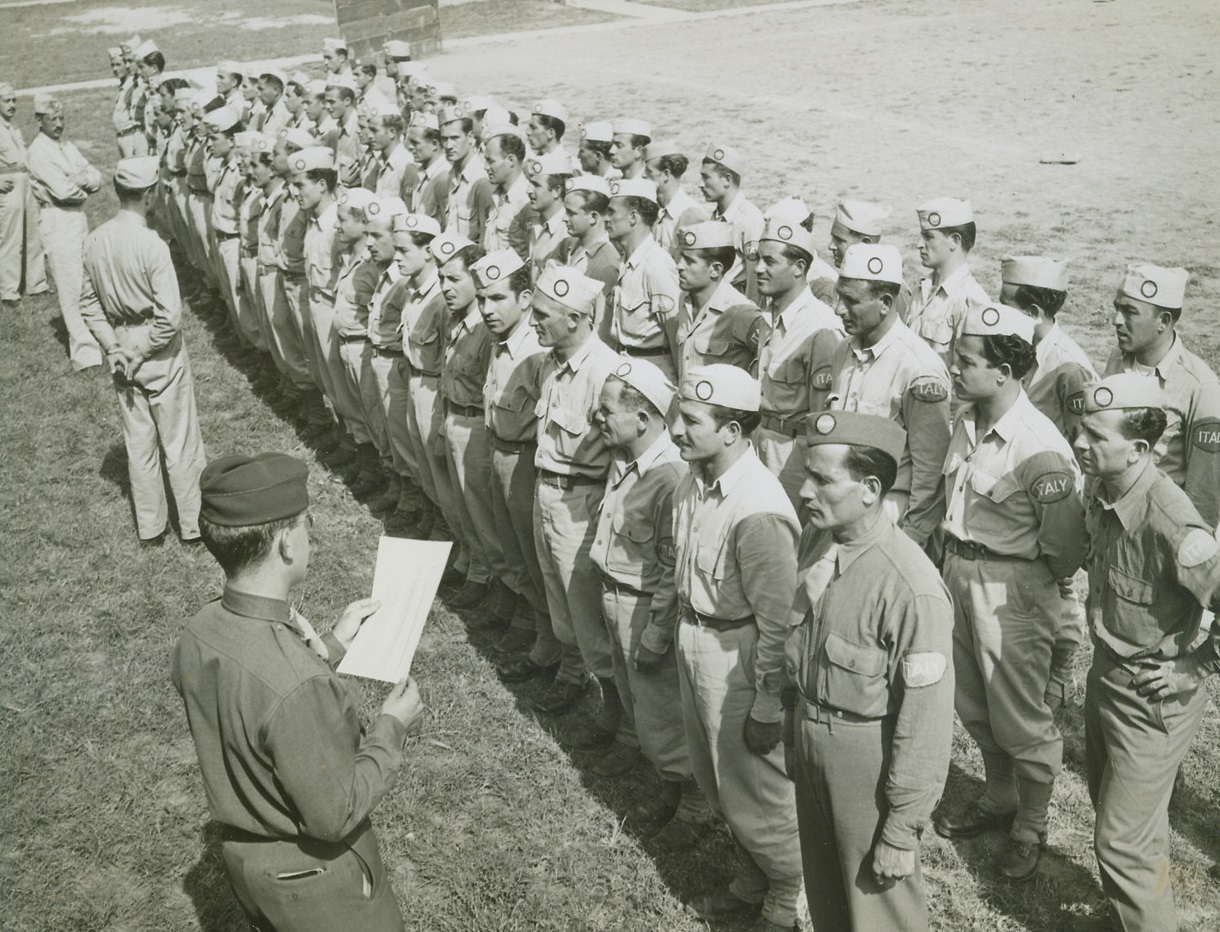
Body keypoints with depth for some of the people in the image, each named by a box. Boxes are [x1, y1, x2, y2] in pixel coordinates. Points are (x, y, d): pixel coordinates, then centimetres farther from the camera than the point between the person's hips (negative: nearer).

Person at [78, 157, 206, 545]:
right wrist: (140, 353, -11)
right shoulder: (152, 245, -22)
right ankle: (192, 525, 22)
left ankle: (150, 528, 28)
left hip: (122, 352, 6)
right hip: (160, 354, -6)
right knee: (180, 443, 9)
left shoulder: (95, 241, -4)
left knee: (138, 443, 16)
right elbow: (169, 317, -23)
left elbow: (89, 303, 3)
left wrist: (112, 347, 2)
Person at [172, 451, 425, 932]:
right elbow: (334, 814, -27)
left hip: (242, 855, 7)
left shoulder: (195, 639, -14)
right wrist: (391, 729, -15)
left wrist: (331, 646, 4)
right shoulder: (297, 685, -38)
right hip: (314, 876, -7)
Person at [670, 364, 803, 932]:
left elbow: (777, 621, -25)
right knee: (714, 777, 25)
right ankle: (754, 881, 48)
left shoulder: (758, 512, -31)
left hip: (736, 656, -9)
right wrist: (681, 632, 17)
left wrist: (767, 706, -19)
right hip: (693, 641, 9)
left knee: (753, 790, 11)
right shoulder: (695, 480, -4)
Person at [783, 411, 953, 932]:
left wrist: (901, 831, -16)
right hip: (809, 751, 7)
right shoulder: (814, 541, -5)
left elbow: (925, 723, -22)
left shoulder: (911, 589, -28)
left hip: (869, 766, -7)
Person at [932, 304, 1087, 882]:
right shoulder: (966, 420, -1)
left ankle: (1031, 828, 31)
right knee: (973, 705, 22)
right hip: (958, 570, 8)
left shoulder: (1039, 449, -26)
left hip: (1011, 589, -8)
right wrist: (957, 559, 13)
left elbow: (1064, 546, -18)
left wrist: (1026, 581, -3)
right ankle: (999, 798, 45)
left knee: (1019, 719, 9)